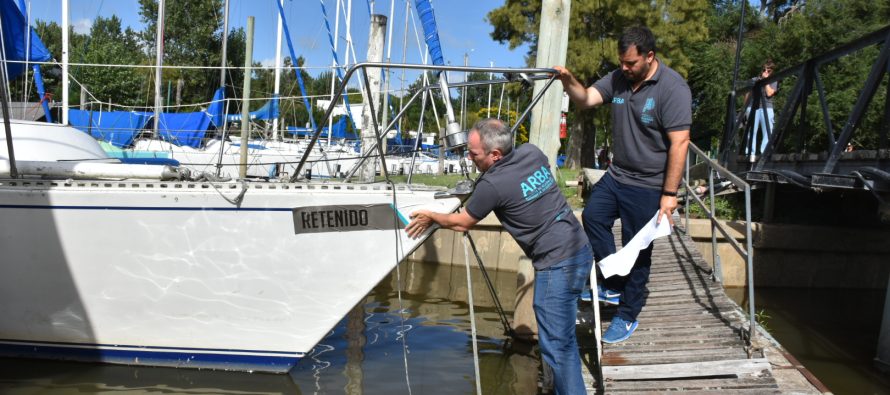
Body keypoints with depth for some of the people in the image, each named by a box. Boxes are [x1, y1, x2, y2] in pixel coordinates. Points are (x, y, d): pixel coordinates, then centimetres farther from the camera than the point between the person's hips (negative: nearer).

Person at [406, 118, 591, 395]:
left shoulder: (493, 184, -18)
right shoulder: (532, 152, 2)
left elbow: (462, 223, 0)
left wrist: (431, 217, 17)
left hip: (558, 265, -9)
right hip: (580, 250, 9)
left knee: (556, 345, -2)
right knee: (562, 336, 20)